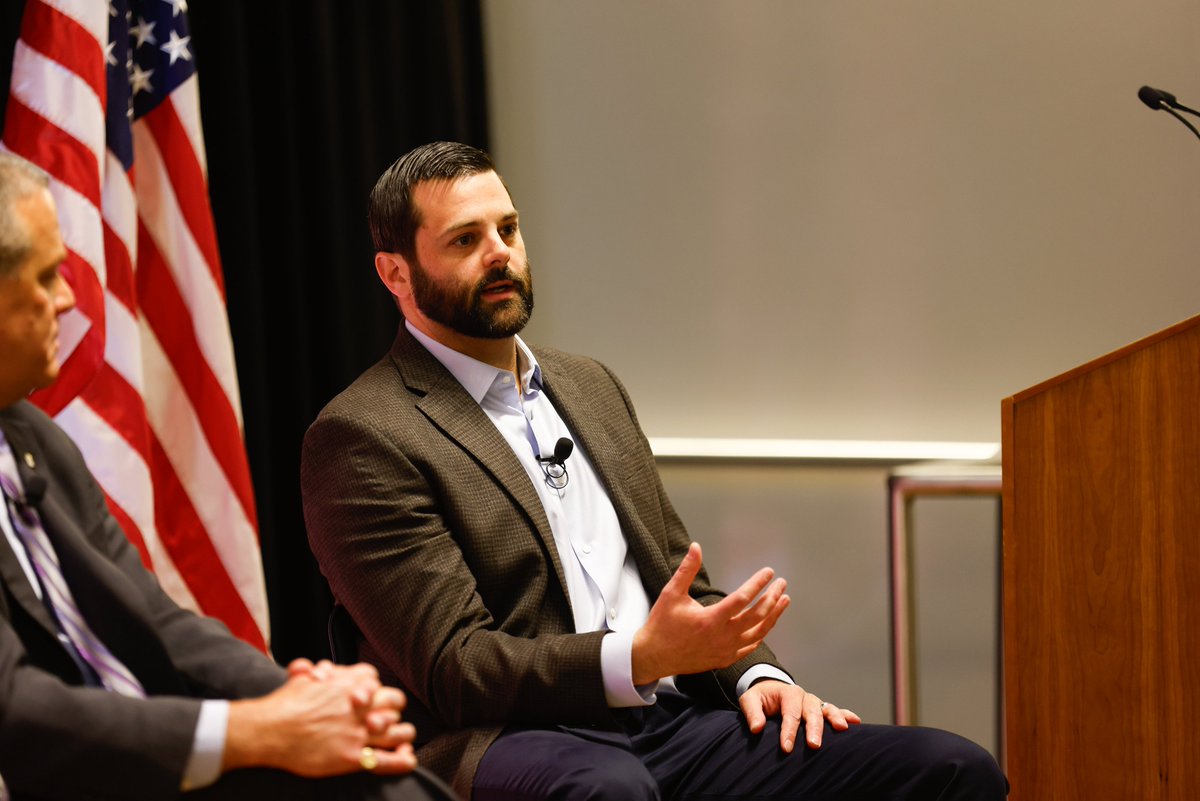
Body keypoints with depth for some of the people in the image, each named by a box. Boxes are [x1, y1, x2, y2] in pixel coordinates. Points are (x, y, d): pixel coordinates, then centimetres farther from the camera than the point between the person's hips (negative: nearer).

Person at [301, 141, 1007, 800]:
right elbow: (450, 665, -10)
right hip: (509, 740, -6)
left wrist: (755, 672, 4)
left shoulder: (591, 386, 22)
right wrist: (641, 659, -23)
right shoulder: (361, 439, -3)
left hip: (672, 723, 7)